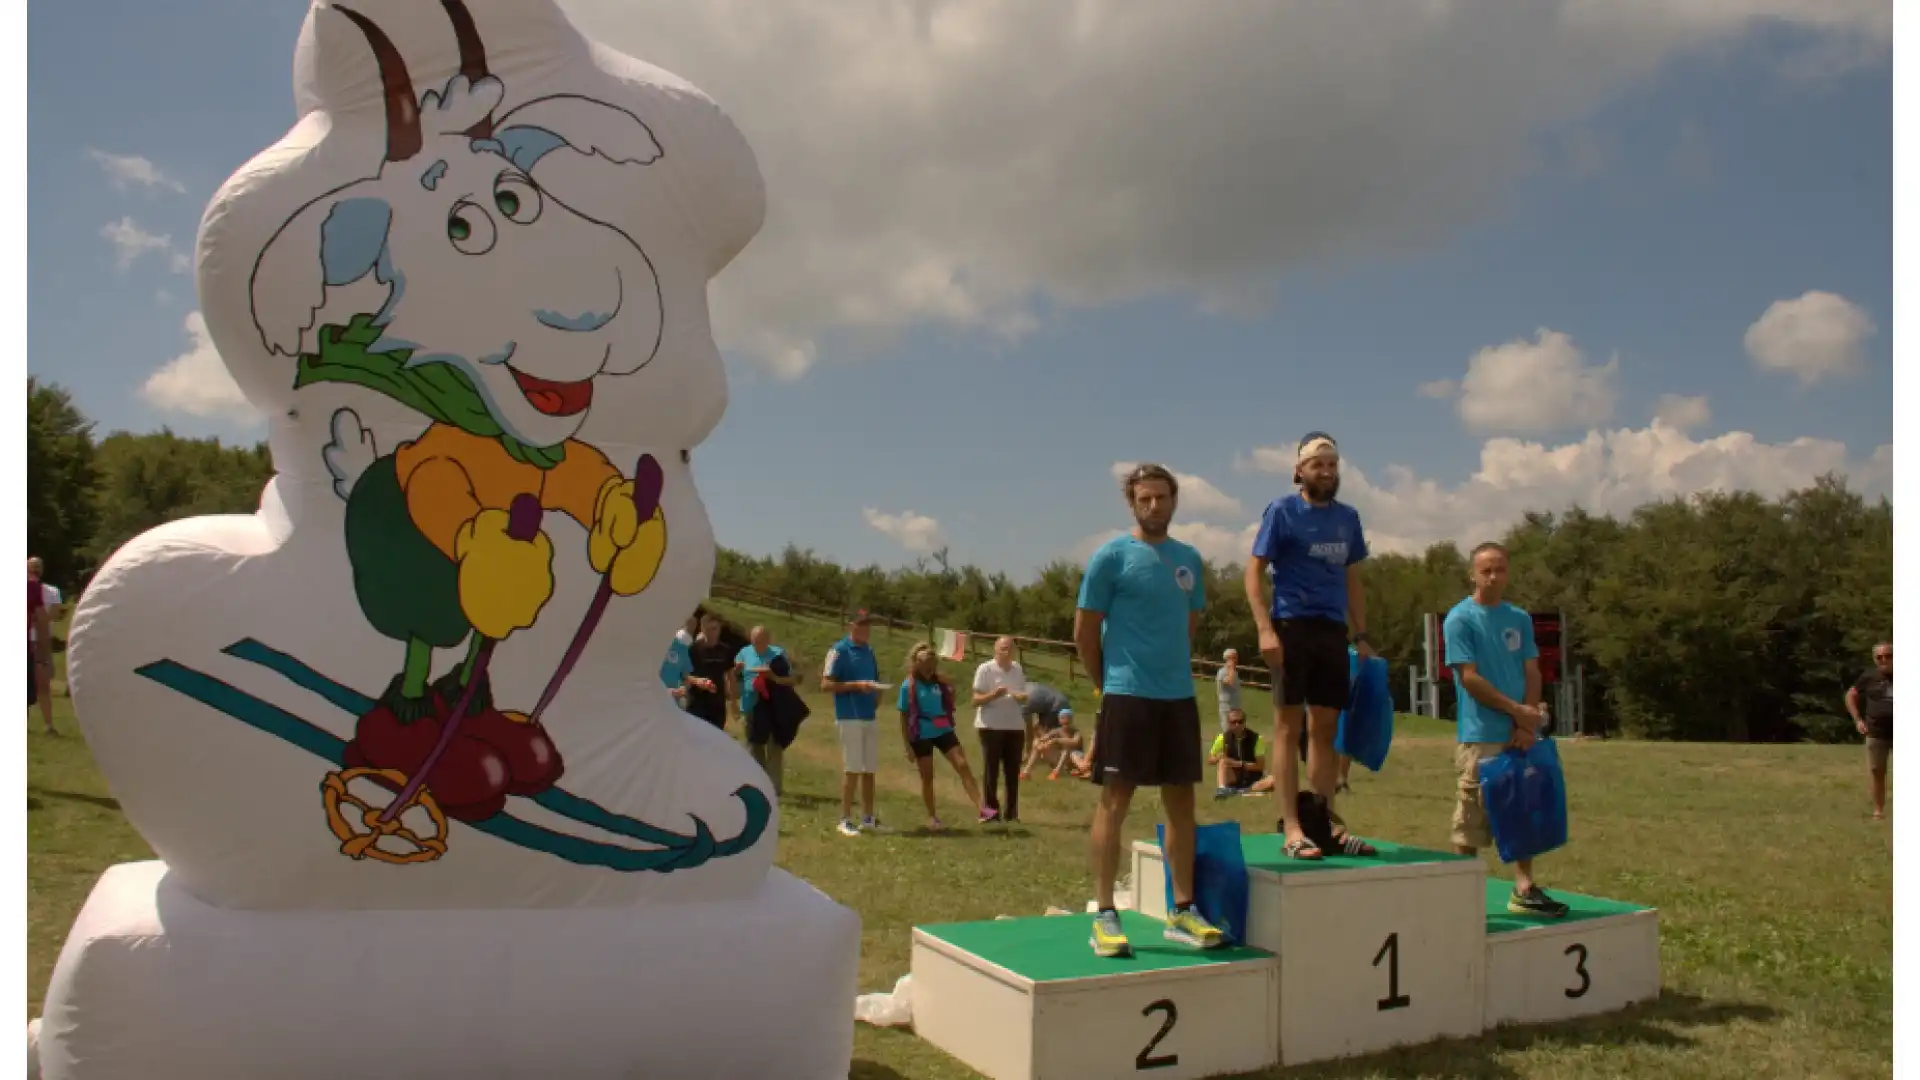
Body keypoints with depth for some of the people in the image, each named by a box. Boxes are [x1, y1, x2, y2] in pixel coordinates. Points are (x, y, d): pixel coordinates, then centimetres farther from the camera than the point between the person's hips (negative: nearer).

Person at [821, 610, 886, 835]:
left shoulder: (869, 651, 14)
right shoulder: (839, 650, -7)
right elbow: (825, 685, -12)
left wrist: (876, 693, 1)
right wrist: (856, 685, -19)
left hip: (871, 717, 7)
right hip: (850, 717, -7)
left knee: (869, 769, 11)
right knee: (852, 769, -5)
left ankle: (868, 818, 19)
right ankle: (845, 820, 3)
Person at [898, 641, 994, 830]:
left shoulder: (939, 681, 2)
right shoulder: (908, 686, -9)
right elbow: (903, 717, -6)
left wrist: (950, 690, 1)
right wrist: (907, 745, -7)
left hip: (943, 731, 3)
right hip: (921, 735, -3)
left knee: (963, 766, -9)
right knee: (927, 777, 8)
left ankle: (982, 809, -14)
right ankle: (932, 817, 22)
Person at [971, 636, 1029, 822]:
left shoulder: (1018, 669, 8)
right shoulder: (985, 669, -8)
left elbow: (1024, 697, 15)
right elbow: (976, 700, -10)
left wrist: (1021, 697, -9)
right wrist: (993, 695, -27)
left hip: (1015, 726, 5)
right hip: (991, 726, -5)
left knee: (1013, 771, 6)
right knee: (992, 771, -1)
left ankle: (1011, 813, 12)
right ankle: (991, 811, 6)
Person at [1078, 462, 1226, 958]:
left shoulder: (1190, 560, 11)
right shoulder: (1112, 555, -5)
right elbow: (1084, 630, -3)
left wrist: (1173, 669, 13)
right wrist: (1109, 682, 2)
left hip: (1180, 695, 6)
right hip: (1127, 695, -5)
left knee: (1181, 800, 9)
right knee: (1115, 800, -3)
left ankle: (1182, 911, 20)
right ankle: (1104, 915, 3)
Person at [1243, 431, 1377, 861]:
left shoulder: (1348, 517, 14)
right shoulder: (1282, 511, -3)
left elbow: (1352, 581, 19)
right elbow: (1253, 572, -6)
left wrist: (1361, 636, 12)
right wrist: (1265, 630, -17)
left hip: (1333, 631, 6)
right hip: (1292, 626, -5)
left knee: (1325, 729, 10)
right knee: (1289, 728, -3)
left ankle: (1325, 822, 18)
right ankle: (1291, 828, 0)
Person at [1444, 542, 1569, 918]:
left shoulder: (1520, 618, 11)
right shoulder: (1460, 619, -7)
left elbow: (1532, 672, 7)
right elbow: (1469, 678, -12)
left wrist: (1526, 724, -7)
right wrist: (1517, 710, -10)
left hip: (1521, 734, 6)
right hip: (1480, 735, -6)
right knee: (1471, 822, -1)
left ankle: (1524, 889, 20)